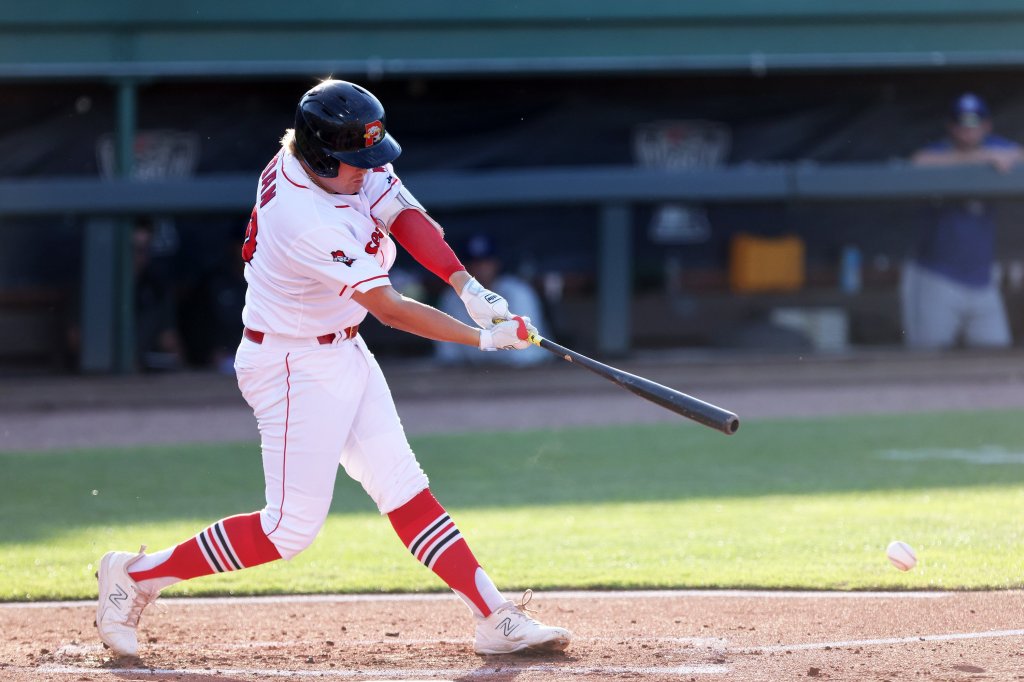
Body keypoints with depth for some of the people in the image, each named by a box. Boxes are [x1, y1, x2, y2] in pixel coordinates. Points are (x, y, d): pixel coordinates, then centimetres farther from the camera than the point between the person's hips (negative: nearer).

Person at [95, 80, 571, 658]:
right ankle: (139, 575, 7)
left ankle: (498, 620, 5)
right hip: (294, 366, -9)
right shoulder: (310, 222, -31)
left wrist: (467, 285, -22)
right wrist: (483, 338, -20)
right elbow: (389, 308, -26)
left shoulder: (345, 167, -8)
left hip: (344, 352, 9)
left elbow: (405, 216, -7)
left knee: (405, 491, 6)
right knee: (292, 528, -4)